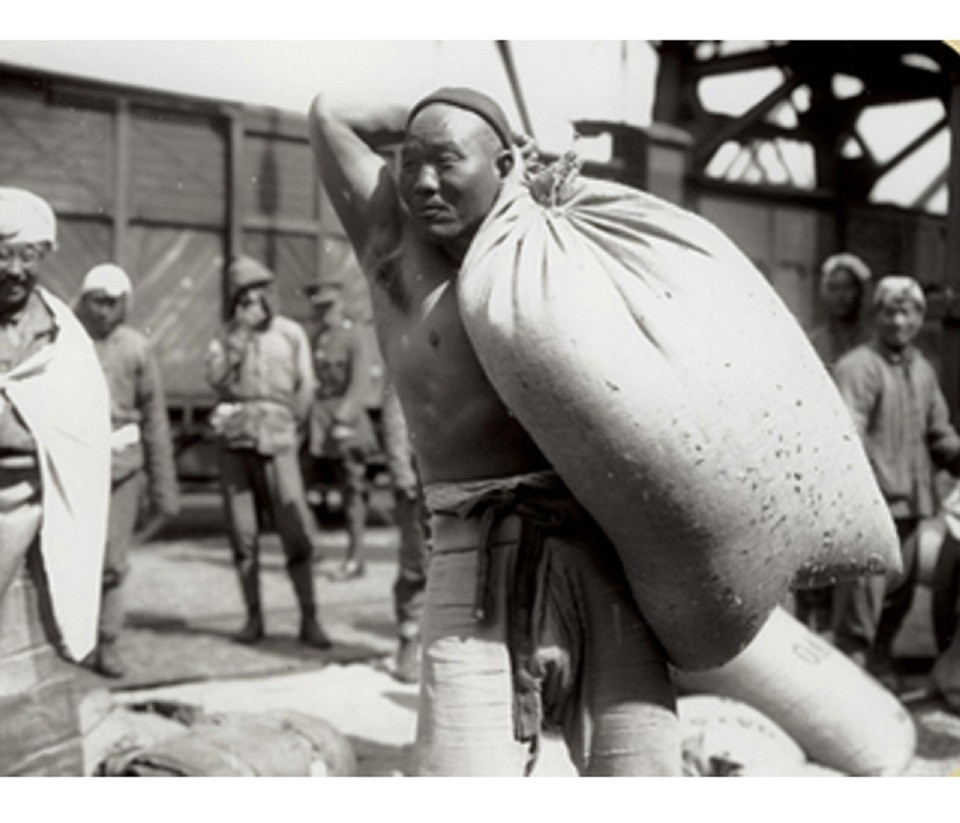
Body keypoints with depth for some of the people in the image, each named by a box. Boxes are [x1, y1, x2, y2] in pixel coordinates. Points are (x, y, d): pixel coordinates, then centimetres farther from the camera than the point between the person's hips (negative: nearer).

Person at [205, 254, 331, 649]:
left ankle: (309, 619, -5)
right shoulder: (226, 337, 12)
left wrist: (291, 429, 2)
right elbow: (216, 378, -5)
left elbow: (305, 387, 7)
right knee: (243, 534, 3)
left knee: (296, 531, -8)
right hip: (234, 440, 2)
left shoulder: (291, 333, 9)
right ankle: (253, 617, 10)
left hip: (277, 439, -2)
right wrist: (242, 333, -7)